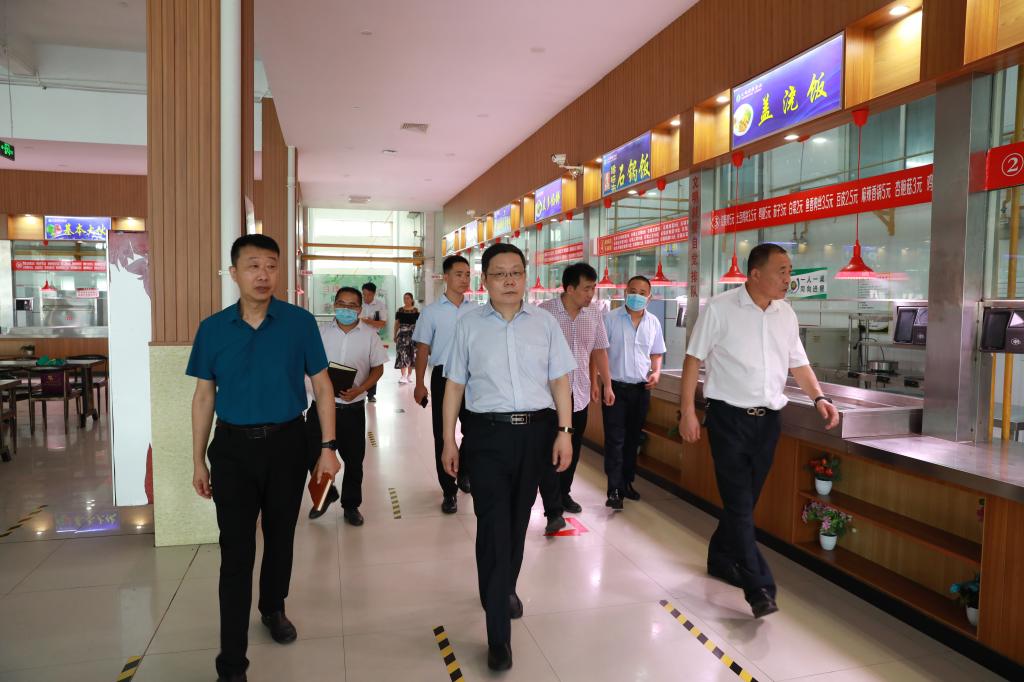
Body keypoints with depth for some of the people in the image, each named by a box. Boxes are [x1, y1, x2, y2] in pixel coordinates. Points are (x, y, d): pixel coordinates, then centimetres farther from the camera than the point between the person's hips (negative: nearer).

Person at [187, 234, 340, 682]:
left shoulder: (300, 322, -7)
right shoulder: (212, 329, -2)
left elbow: (322, 386, -2)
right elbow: (204, 397, 5)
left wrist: (328, 447, -7)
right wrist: (198, 461, 5)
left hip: (286, 443, 0)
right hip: (233, 446, 0)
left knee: (280, 536, 17)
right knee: (236, 550, 2)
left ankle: (273, 608, 44)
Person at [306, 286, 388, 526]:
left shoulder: (369, 336, 0)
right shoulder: (321, 332, 3)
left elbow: (378, 369, 1)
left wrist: (359, 390, -14)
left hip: (353, 407, -1)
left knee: (353, 459, 8)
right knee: (313, 454, 4)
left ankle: (351, 505, 26)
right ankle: (326, 494, 31)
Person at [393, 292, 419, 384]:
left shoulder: (416, 311, 2)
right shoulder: (400, 310, 6)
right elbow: (397, 323, 10)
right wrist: (394, 335, 8)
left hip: (413, 334, 0)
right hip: (402, 334, 0)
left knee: (411, 354, 5)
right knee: (402, 354, -9)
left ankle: (409, 375, 18)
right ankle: (403, 376, -10)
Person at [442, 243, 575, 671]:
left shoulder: (544, 323, 5)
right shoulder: (468, 325, 2)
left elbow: (559, 381, 6)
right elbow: (455, 385, 3)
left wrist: (564, 432, 0)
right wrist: (449, 440, 2)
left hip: (536, 431, 2)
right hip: (487, 433, -2)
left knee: (518, 521, 15)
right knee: (493, 526, -3)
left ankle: (506, 587, 41)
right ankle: (499, 633, 8)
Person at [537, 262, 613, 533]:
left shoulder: (593, 315, 4)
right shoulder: (545, 312, -12)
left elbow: (599, 350, 14)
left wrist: (605, 383, 15)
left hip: (579, 394, 5)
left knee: (573, 449, 16)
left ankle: (563, 493, 34)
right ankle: (553, 510, 0)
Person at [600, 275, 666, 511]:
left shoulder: (653, 323, 7)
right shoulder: (610, 319, -6)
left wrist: (656, 372, -1)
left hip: (641, 388, 4)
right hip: (615, 387, -4)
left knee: (633, 438, 13)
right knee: (615, 439, -4)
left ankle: (627, 482, 26)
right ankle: (614, 490, -1)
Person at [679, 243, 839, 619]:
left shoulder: (786, 314, 8)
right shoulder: (719, 308, -9)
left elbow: (798, 363, 16)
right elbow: (694, 359, -7)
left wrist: (819, 397, -1)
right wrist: (687, 411, -11)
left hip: (768, 419, 6)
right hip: (729, 417, -6)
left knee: (745, 500, 14)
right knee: (740, 503, -5)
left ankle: (721, 559, 33)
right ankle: (759, 588, -2)